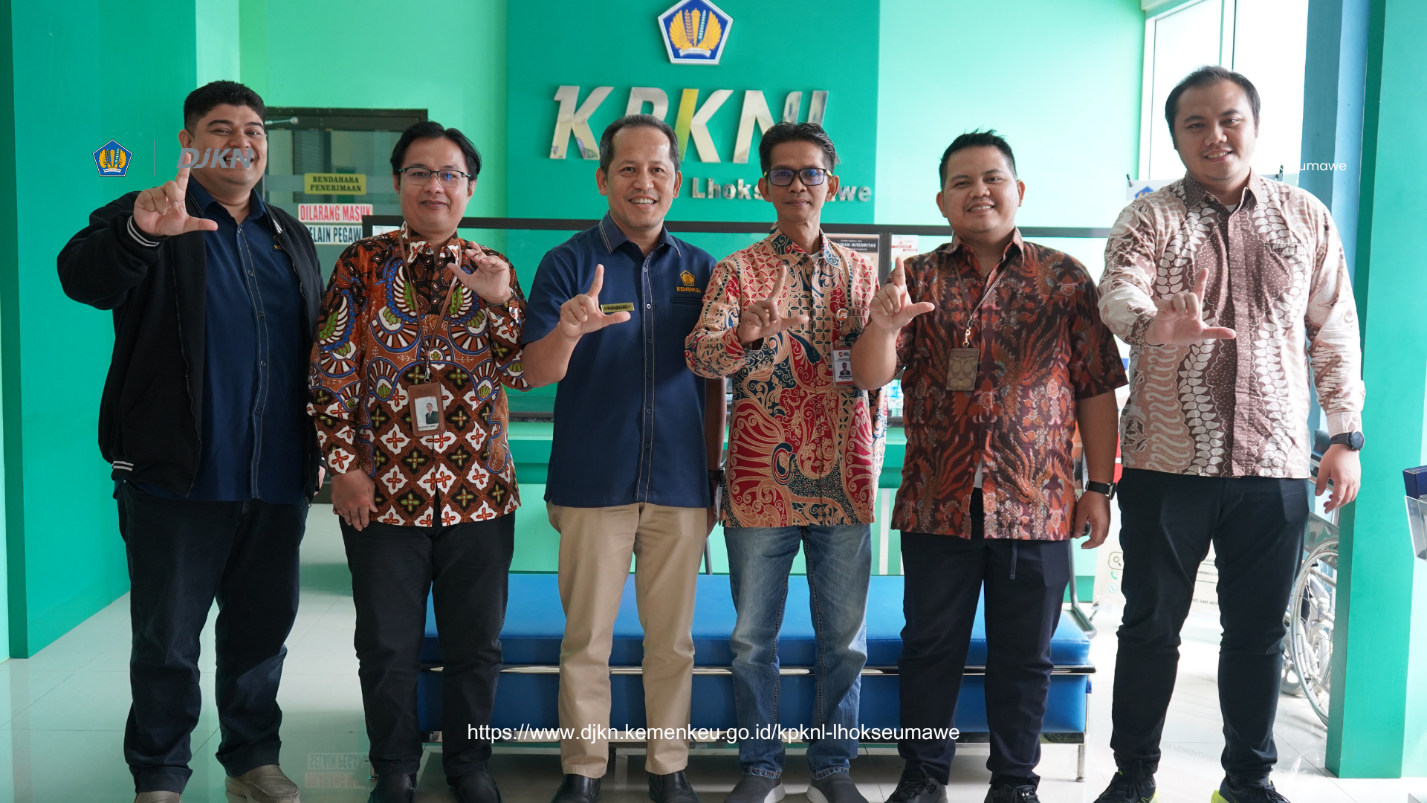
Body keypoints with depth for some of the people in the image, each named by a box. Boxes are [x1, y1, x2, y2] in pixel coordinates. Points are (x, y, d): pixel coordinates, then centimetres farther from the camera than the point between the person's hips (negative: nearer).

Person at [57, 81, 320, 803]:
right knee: (167, 641, 5)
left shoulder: (289, 236, 15)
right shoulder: (145, 223, -2)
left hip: (277, 479, 5)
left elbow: (317, 343, 19)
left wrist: (322, 448, 13)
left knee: (262, 629, 15)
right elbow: (82, 277, -23)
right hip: (179, 477, -4)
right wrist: (138, 231, -45)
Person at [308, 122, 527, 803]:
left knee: (477, 643, 12)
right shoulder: (362, 263, 1)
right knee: (388, 645, 9)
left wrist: (501, 301, -13)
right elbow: (331, 372, -1)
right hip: (384, 489, -1)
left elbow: (522, 374, 1)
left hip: (479, 489, 2)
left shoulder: (492, 270, 7)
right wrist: (344, 465, -8)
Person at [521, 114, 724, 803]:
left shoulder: (699, 269, 9)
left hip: (681, 487, 2)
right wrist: (567, 333, -30)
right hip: (593, 482, -2)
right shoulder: (568, 262, 0)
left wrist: (713, 471, 9)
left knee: (672, 639, 10)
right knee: (586, 638, 5)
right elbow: (536, 372, -9)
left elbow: (712, 382, 13)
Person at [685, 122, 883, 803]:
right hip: (761, 481, -1)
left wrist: (871, 460, 5)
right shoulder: (736, 271, 3)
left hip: (843, 483, 2)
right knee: (754, 636, 7)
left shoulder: (860, 271, 10)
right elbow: (699, 354, -13)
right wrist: (742, 338, -34)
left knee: (845, 637, 9)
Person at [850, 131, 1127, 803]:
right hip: (937, 502, 1)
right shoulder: (918, 279, 6)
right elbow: (870, 376, -4)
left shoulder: (1065, 279, 5)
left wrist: (1099, 486, -1)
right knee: (930, 645, 10)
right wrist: (883, 325, -25)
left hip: (1037, 505, 0)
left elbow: (1097, 388, 5)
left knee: (1024, 656, 10)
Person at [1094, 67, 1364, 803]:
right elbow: (1117, 297, -19)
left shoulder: (1307, 218, 8)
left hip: (1274, 465, 2)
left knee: (1258, 630, 11)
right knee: (1150, 624, 6)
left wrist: (1346, 436, 4)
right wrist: (1158, 322, -42)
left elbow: (1335, 333, 10)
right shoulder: (1147, 219, 0)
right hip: (1166, 462, -2)